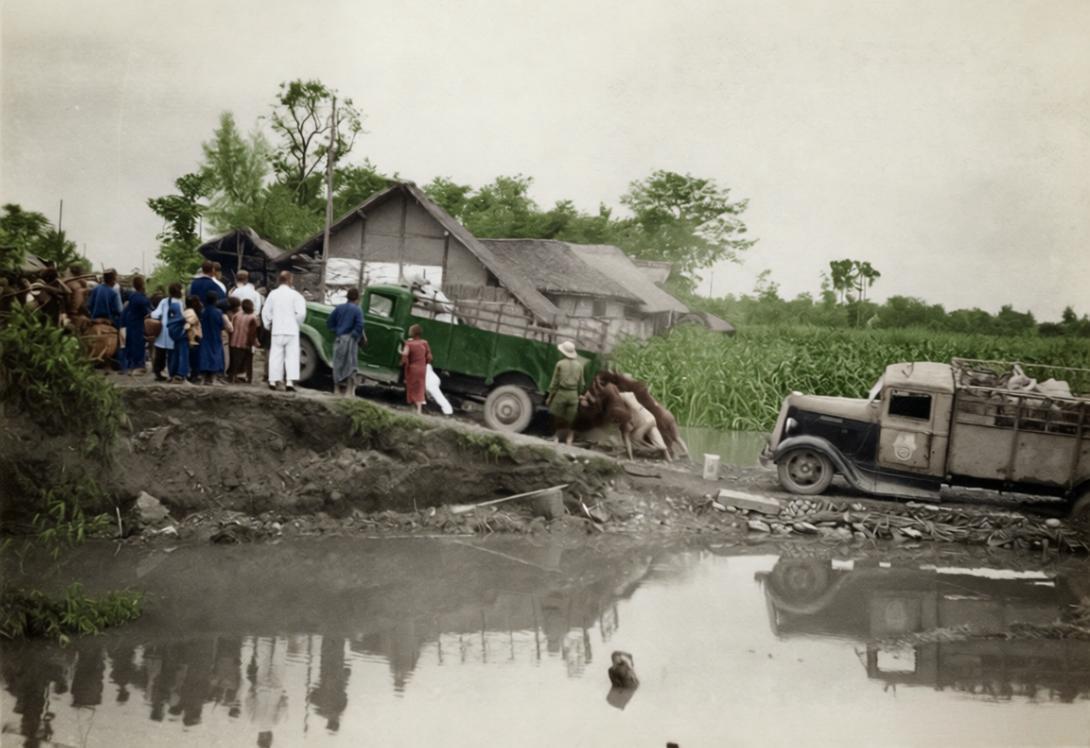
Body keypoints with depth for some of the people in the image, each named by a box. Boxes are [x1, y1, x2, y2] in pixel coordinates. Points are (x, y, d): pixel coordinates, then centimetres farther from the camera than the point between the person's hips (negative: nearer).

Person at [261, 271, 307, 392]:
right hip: (291, 330, -3)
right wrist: (297, 323, 4)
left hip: (276, 330, 3)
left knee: (276, 355, 9)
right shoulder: (295, 295, -8)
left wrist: (268, 325, 17)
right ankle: (290, 382, -9)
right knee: (292, 356, 0)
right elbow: (301, 313, -14)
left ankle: (273, 381, 7)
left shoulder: (273, 294, 2)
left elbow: (265, 312, 4)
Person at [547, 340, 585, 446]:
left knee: (558, 419, 9)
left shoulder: (560, 364, -6)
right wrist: (578, 395, 21)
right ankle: (569, 442, 4)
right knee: (570, 421, 8)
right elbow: (581, 384, 9)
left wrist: (550, 396, 3)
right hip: (573, 395, 3)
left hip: (561, 393, -3)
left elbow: (555, 382, -4)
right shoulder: (579, 365, 4)